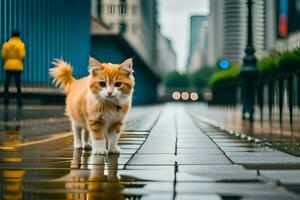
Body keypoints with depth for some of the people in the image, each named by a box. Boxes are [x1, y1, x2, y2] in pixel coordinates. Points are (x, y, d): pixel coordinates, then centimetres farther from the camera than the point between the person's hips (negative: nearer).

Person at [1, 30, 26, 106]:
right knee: (18, 84, 4)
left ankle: (6, 101, 4)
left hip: (8, 66, 2)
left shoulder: (6, 44, 1)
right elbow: (22, 56, -13)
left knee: (6, 84, 8)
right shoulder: (20, 44, -6)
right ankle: (19, 101, 2)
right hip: (18, 66, -2)